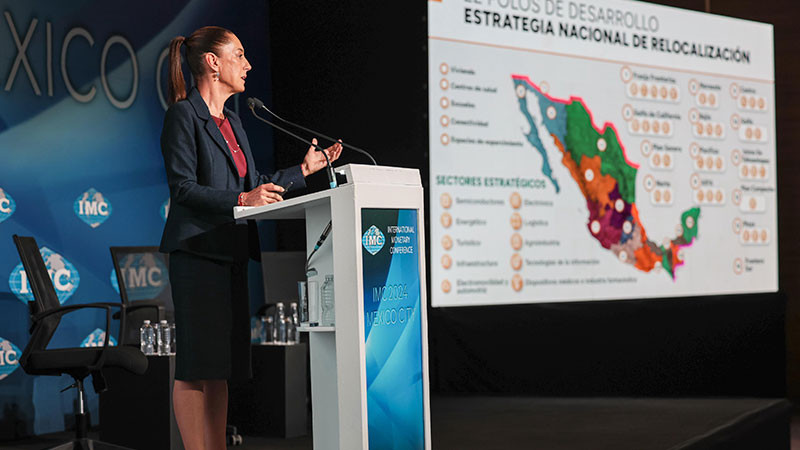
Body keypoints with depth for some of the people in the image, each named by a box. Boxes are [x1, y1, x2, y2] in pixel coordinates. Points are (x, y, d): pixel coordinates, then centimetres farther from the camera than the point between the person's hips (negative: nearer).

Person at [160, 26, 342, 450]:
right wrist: (242, 200, -23)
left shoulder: (232, 121, 20)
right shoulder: (184, 115, -6)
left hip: (232, 254, 9)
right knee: (197, 365, -6)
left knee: (221, 366, 9)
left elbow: (253, 186, 20)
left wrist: (304, 169, 20)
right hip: (198, 253, -9)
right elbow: (182, 188, -14)